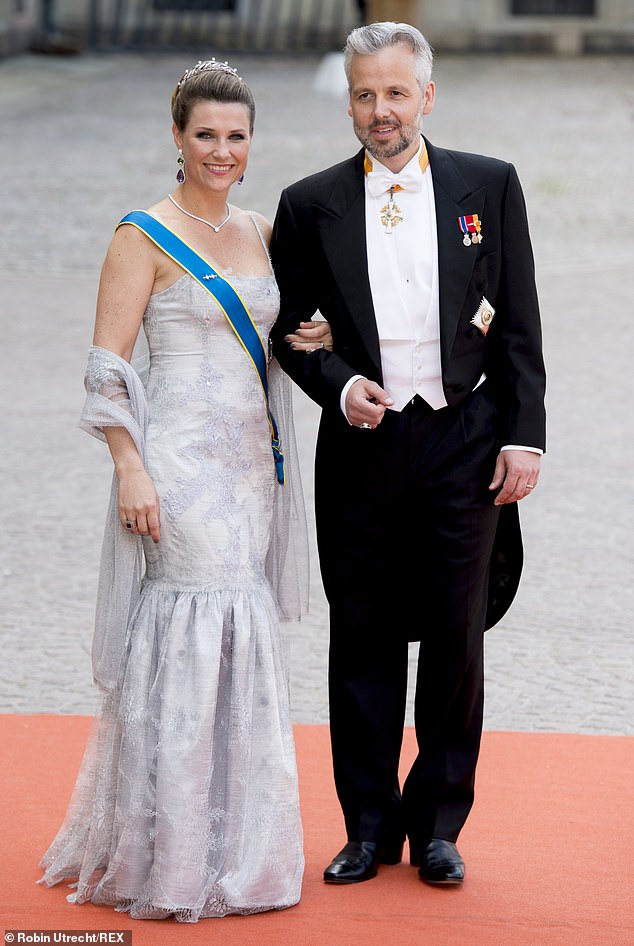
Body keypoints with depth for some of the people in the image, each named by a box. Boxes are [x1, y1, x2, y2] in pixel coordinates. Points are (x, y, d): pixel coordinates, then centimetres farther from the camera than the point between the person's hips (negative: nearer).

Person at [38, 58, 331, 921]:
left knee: (244, 642, 10)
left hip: (251, 463, 7)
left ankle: (233, 843, 21)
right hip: (179, 464, -7)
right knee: (185, 639, -8)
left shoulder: (260, 233, 12)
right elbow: (108, 366, -10)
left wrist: (320, 339, 4)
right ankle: (168, 858, 2)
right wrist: (130, 469, -18)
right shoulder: (145, 236, -7)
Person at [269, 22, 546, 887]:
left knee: (456, 639, 4)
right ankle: (370, 827, 17)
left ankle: (438, 824, 16)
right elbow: (284, 328, 8)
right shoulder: (311, 205, 3)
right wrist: (339, 387, -10)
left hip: (464, 443, 0)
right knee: (364, 640, 6)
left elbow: (519, 325, 4)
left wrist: (524, 435, -2)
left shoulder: (490, 186, 3)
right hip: (362, 447, 1)